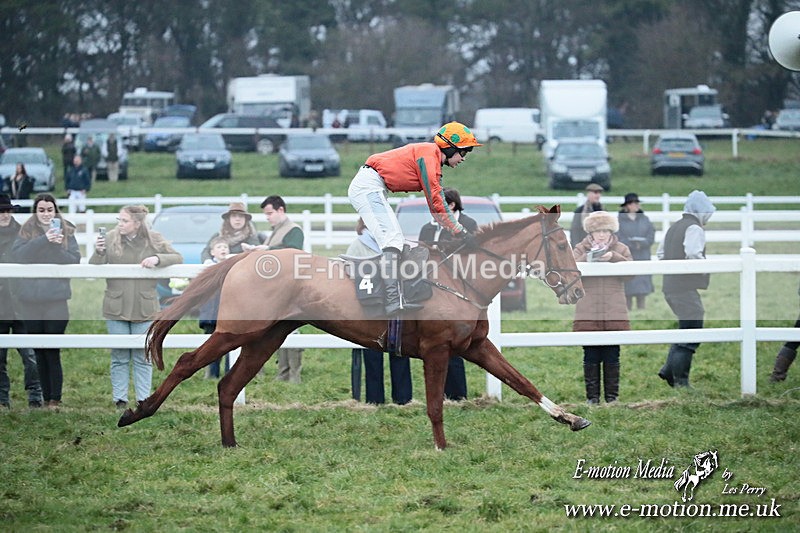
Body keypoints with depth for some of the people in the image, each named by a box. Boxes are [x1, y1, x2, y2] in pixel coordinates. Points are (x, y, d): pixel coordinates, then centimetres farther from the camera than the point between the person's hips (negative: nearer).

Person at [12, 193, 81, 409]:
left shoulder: (66, 232, 6)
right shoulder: (27, 232, 7)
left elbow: (74, 261, -4)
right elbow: (17, 255, -10)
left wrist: (57, 246, -18)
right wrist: (43, 241, -19)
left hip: (56, 300, -2)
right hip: (31, 300, 2)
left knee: (52, 352, -7)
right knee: (39, 352, 6)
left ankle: (55, 399, -5)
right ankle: (44, 398, 12)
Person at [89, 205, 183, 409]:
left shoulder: (154, 240, -1)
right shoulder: (110, 239, -1)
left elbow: (177, 258, 0)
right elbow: (94, 269, 0)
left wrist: (158, 259, -17)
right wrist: (98, 252, -20)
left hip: (144, 309, 0)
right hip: (116, 307, 0)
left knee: (143, 358, 5)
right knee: (119, 357, 5)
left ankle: (144, 400, 12)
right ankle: (120, 400, 11)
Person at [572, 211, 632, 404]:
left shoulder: (621, 250, 10)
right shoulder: (580, 250, 7)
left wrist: (614, 257, -16)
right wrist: (587, 258, -23)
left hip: (615, 314, 1)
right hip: (588, 314, -1)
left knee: (612, 357, 3)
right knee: (591, 357, 1)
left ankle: (612, 395, 11)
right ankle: (592, 396, 7)